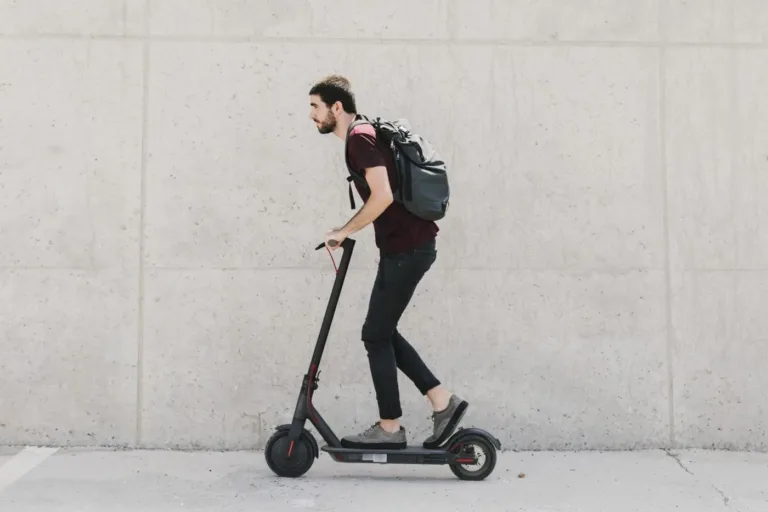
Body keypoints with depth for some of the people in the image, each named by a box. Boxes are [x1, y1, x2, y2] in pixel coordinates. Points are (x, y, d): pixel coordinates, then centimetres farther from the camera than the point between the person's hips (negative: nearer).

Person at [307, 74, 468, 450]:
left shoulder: (360, 138, -14)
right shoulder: (361, 136, 17)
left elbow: (383, 196, -24)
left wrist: (345, 231, -14)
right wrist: (349, 231, 19)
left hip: (408, 248, -10)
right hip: (403, 246, 10)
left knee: (376, 335, -1)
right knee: (383, 332, 14)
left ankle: (390, 429, 10)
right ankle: (443, 401, 17)